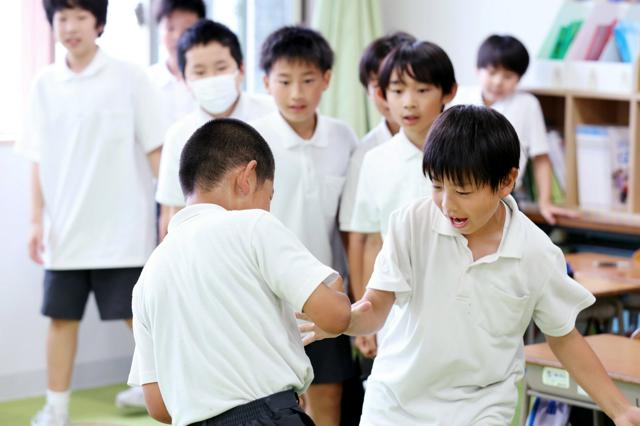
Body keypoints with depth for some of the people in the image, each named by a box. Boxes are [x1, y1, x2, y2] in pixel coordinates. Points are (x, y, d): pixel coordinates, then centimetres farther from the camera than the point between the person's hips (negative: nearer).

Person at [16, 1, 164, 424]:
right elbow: (40, 160, 8)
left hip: (121, 228, -4)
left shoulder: (130, 79, -5)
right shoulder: (45, 85, 5)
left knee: (140, 316, 0)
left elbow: (155, 149, -4)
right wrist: (37, 221, 4)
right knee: (61, 316, 8)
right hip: (65, 228, 4)